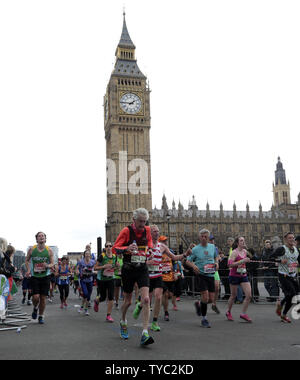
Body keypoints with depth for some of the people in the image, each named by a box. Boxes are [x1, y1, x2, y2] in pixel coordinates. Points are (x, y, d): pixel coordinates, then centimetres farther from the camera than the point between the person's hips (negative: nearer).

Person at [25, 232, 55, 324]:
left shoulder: (49, 250, -2)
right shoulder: (32, 249, -2)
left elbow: (52, 264, 0)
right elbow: (27, 260, 12)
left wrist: (48, 266, -22)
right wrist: (28, 270, -3)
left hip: (45, 276, 1)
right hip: (34, 276, 0)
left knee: (43, 298, 3)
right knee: (36, 296, -11)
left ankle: (41, 316, 22)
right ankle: (35, 308, 24)